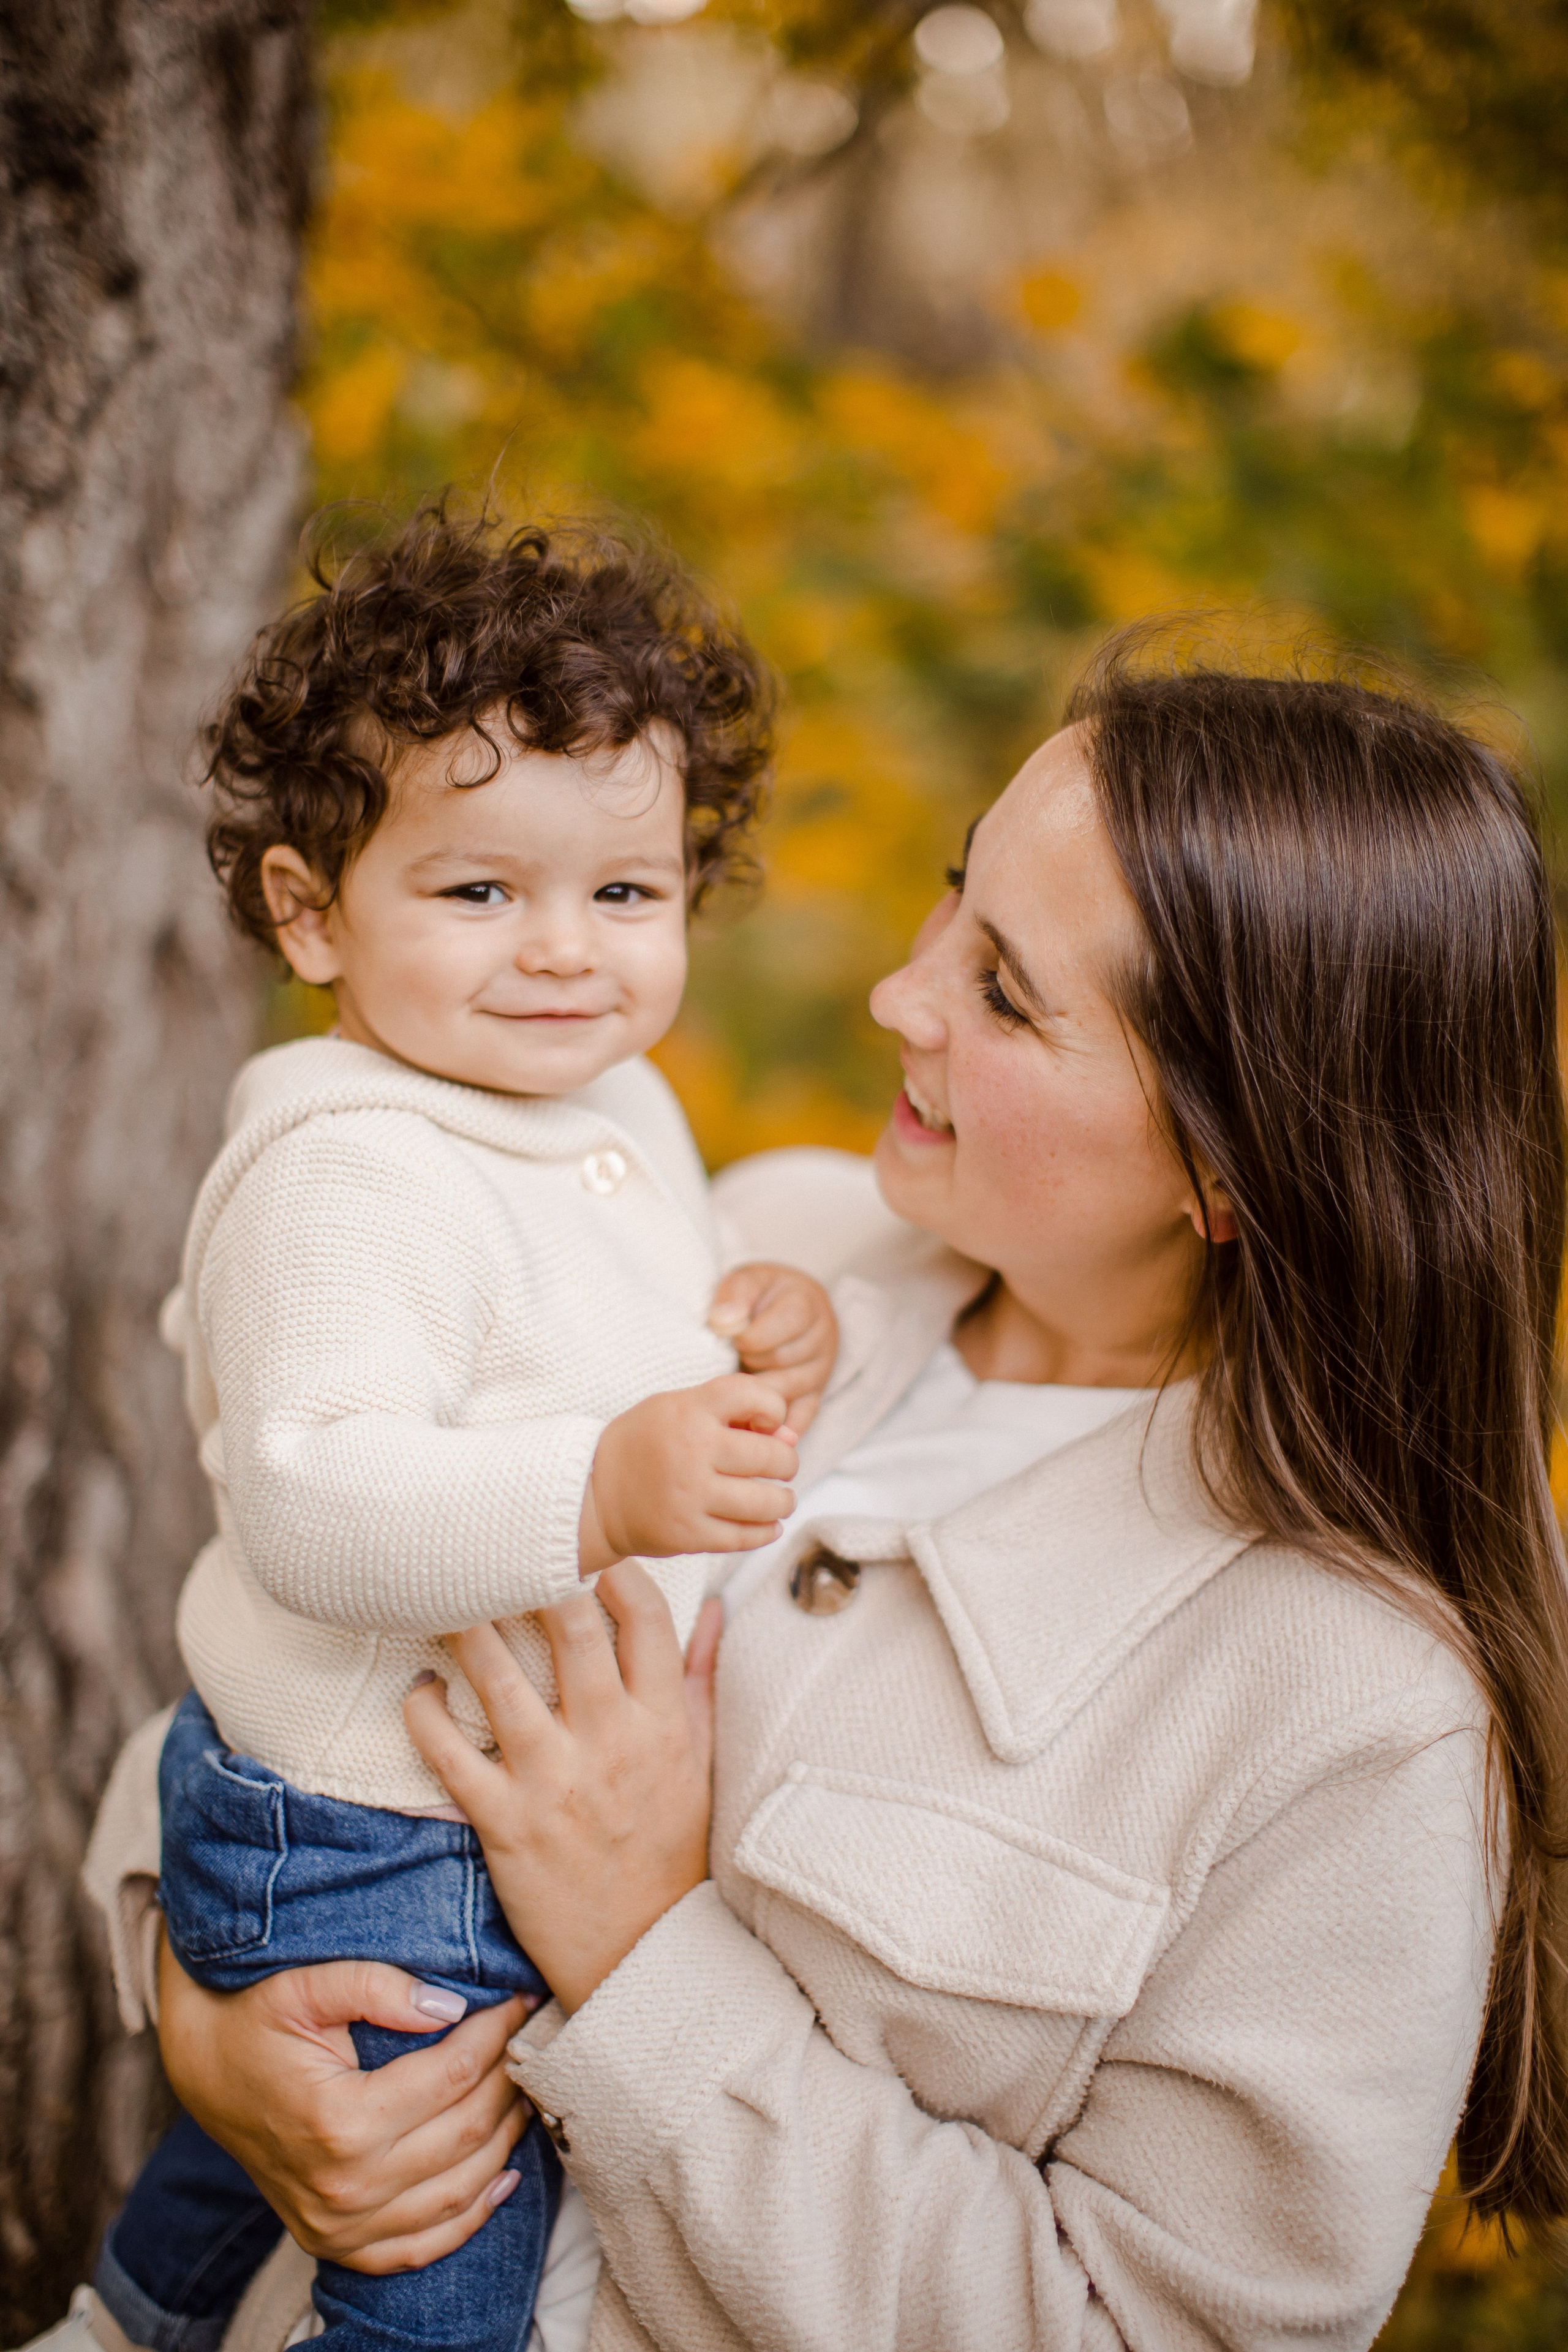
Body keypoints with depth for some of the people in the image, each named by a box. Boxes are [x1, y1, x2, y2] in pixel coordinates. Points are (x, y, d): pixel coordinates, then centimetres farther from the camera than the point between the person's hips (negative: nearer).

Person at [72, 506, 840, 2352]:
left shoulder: (617, 1109, 5)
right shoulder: (348, 1178, -27)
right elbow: (311, 1501, -36)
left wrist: (757, 1332, 0)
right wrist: (601, 1488, -49)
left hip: (525, 1809, 9)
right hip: (376, 1858, -9)